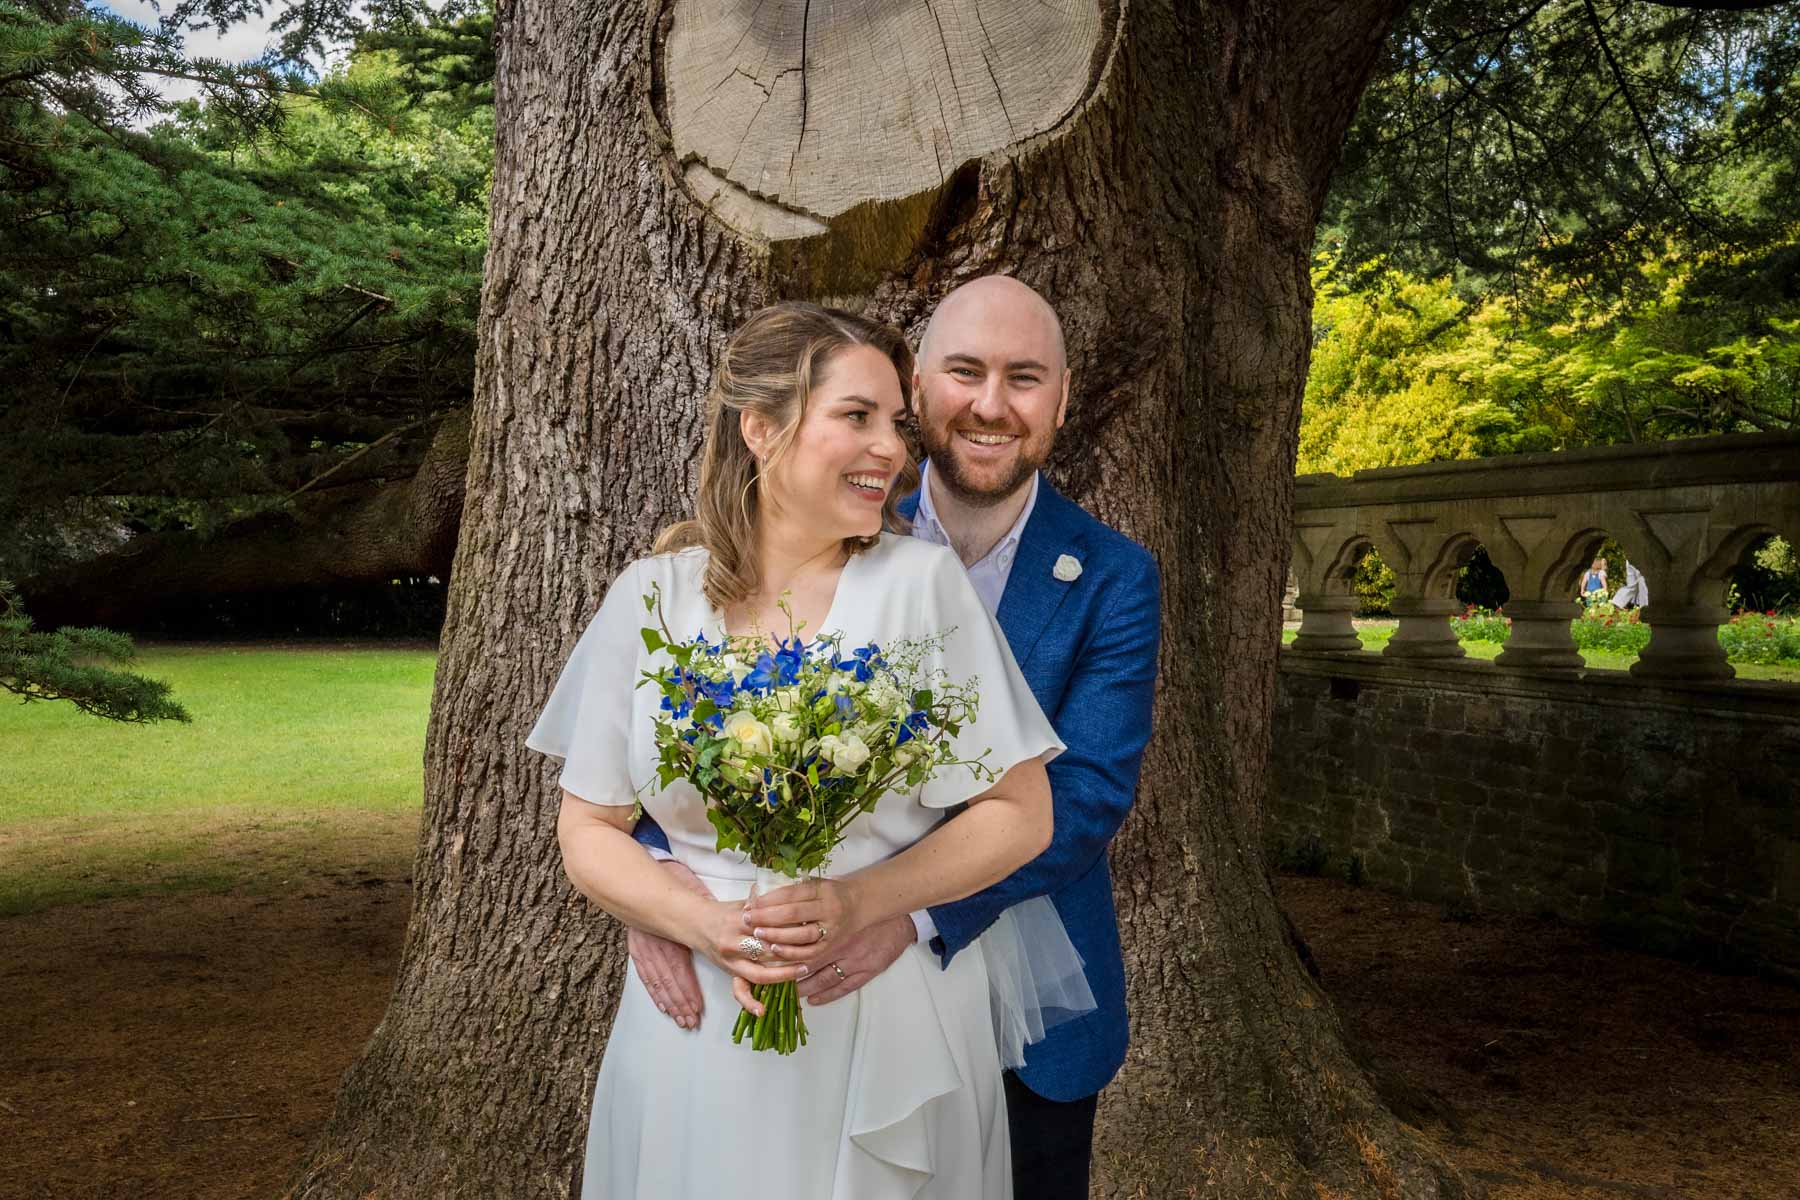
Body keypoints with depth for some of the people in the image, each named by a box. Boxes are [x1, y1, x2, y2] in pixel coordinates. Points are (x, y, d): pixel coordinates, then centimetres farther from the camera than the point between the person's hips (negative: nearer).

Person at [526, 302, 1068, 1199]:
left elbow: (1020, 816, -5)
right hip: (701, 1029, 1)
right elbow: (587, 830, 2)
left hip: (893, 1029, -1)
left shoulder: (924, 582, -7)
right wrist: (702, 924, -15)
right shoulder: (651, 596, -3)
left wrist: (862, 903, -18)